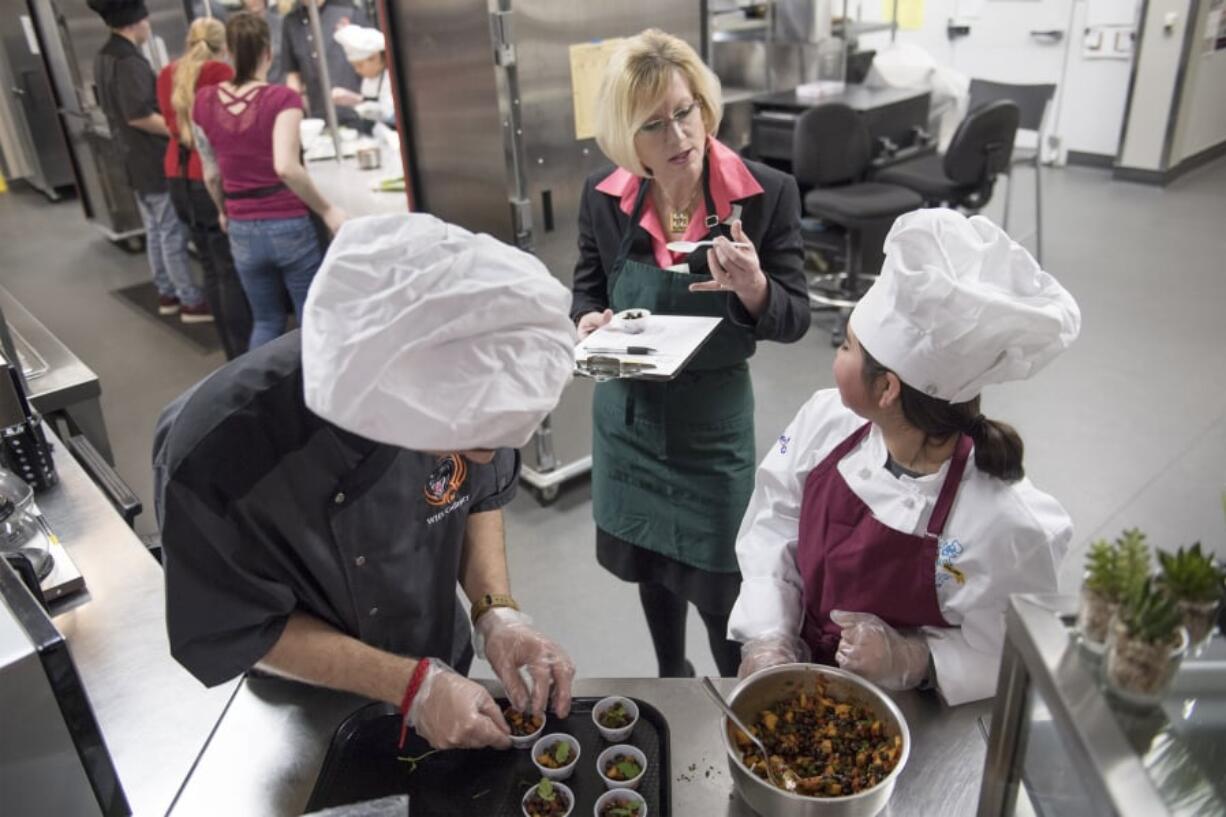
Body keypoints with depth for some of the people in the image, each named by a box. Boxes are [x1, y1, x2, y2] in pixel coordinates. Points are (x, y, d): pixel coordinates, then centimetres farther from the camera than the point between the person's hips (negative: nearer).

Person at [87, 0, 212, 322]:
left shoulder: (105, 57, 11)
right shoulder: (129, 60, -20)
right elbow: (139, 116, -24)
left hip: (135, 158, 10)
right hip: (155, 159, -10)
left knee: (155, 231, 17)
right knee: (173, 235, -3)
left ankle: (167, 294, 26)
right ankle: (192, 302, 4)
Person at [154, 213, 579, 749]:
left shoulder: (454, 394, -27)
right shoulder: (216, 457, -38)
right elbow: (244, 631, -23)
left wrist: (496, 612, -21)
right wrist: (415, 686, -28)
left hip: (439, 657, 4)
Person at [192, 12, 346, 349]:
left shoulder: (204, 101, 1)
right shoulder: (282, 98, -13)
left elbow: (211, 173, 9)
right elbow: (286, 167, -27)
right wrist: (327, 210, -15)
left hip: (243, 232, 4)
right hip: (290, 226, -4)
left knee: (265, 320, 20)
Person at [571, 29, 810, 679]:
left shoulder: (766, 194, -16)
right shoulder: (602, 197, -9)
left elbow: (794, 320, -12)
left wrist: (753, 290, -34)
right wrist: (588, 321, -16)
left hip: (714, 422, -3)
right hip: (628, 415, 3)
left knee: (720, 588, 7)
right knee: (650, 565, 22)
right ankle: (671, 675, 51)